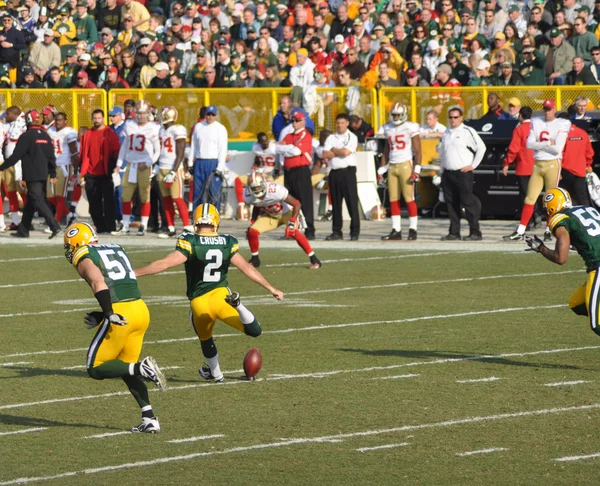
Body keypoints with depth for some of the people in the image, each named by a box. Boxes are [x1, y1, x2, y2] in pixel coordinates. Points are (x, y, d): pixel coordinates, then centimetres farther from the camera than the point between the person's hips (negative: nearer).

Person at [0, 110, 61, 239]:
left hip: (32, 175, -8)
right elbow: (51, 156, 12)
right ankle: (23, 230, 18)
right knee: (30, 203, 14)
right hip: (43, 174, 8)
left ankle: (54, 226, -20)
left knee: (38, 201, -9)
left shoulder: (26, 136, -12)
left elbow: (16, 156, -13)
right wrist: (53, 174, 18)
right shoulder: (45, 136, 10)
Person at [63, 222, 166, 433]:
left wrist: (109, 313, -20)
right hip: (141, 310, 7)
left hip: (121, 314, -7)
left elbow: (98, 282, -18)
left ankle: (141, 368, -16)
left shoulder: (84, 258, 3)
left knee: (96, 369, 5)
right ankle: (150, 419, 10)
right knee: (125, 368, 20)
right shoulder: (117, 250, 25)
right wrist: (101, 316, 23)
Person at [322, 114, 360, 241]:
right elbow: (325, 155, 1)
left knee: (352, 202, -6)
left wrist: (333, 150, 1)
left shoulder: (352, 137, 1)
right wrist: (339, 152, -6)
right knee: (336, 203, 7)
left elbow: (346, 152, -14)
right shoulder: (331, 138, 14)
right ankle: (337, 231, 11)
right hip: (334, 172, 5)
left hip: (348, 172, -5)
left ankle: (355, 231, -4)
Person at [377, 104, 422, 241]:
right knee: (393, 199, 3)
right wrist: (381, 170, 15)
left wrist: (416, 170, -13)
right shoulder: (388, 129, 13)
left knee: (409, 198, -6)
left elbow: (417, 151, -5)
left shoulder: (410, 128, -3)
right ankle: (396, 231, 7)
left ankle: (413, 230, -1)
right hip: (392, 166, 5)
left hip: (406, 165, -5)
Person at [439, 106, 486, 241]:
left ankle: (475, 233, -7)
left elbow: (481, 147, -7)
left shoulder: (467, 131, -4)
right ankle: (454, 232, 12)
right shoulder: (446, 133, 17)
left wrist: (473, 165, -8)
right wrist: (442, 170, 18)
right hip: (448, 173, 7)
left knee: (468, 202, -8)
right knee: (451, 203, 6)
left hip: (463, 173, -7)